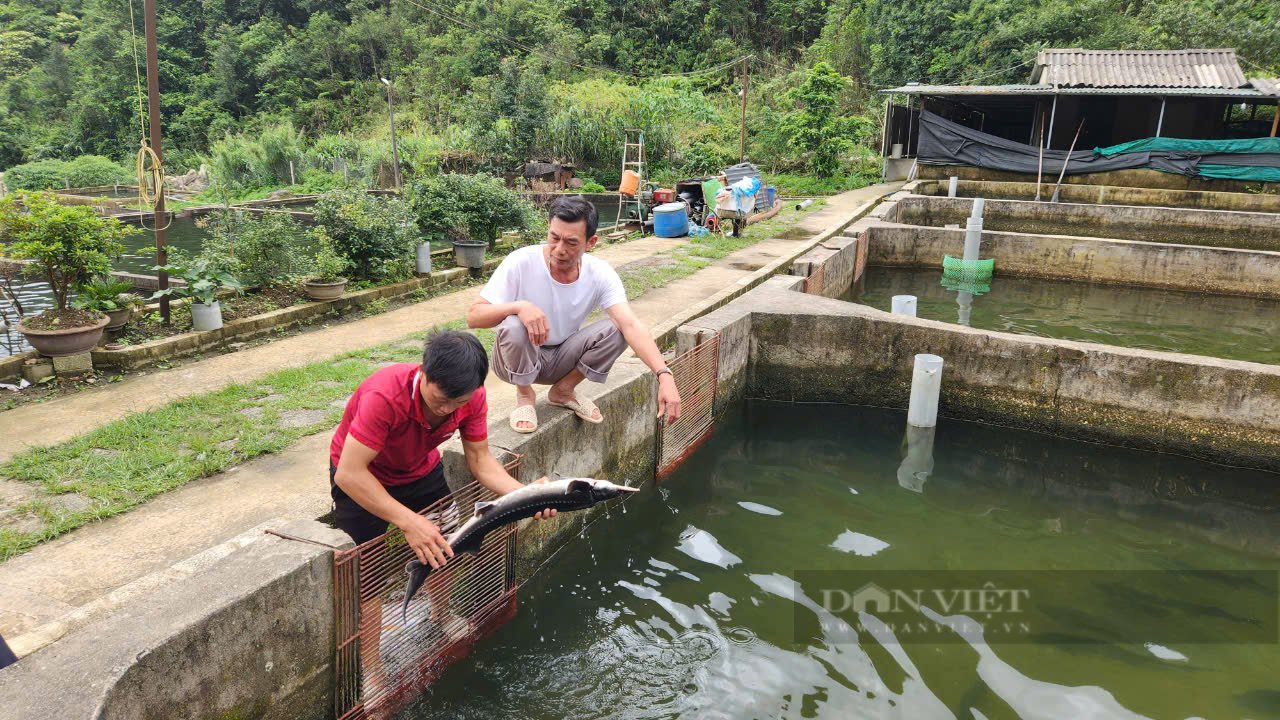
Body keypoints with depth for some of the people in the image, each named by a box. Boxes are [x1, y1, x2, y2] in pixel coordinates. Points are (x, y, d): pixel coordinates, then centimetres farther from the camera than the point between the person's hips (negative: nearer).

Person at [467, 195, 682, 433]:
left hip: (562, 358, 3)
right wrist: (519, 306, -44)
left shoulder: (600, 274, -17)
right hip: (516, 359, -2)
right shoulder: (521, 263, -23)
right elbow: (473, 317, -24)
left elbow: (632, 325, -29)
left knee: (617, 329, -21)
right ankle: (524, 395, -4)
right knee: (513, 327, -36)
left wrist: (664, 375, -44)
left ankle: (564, 390, 4)